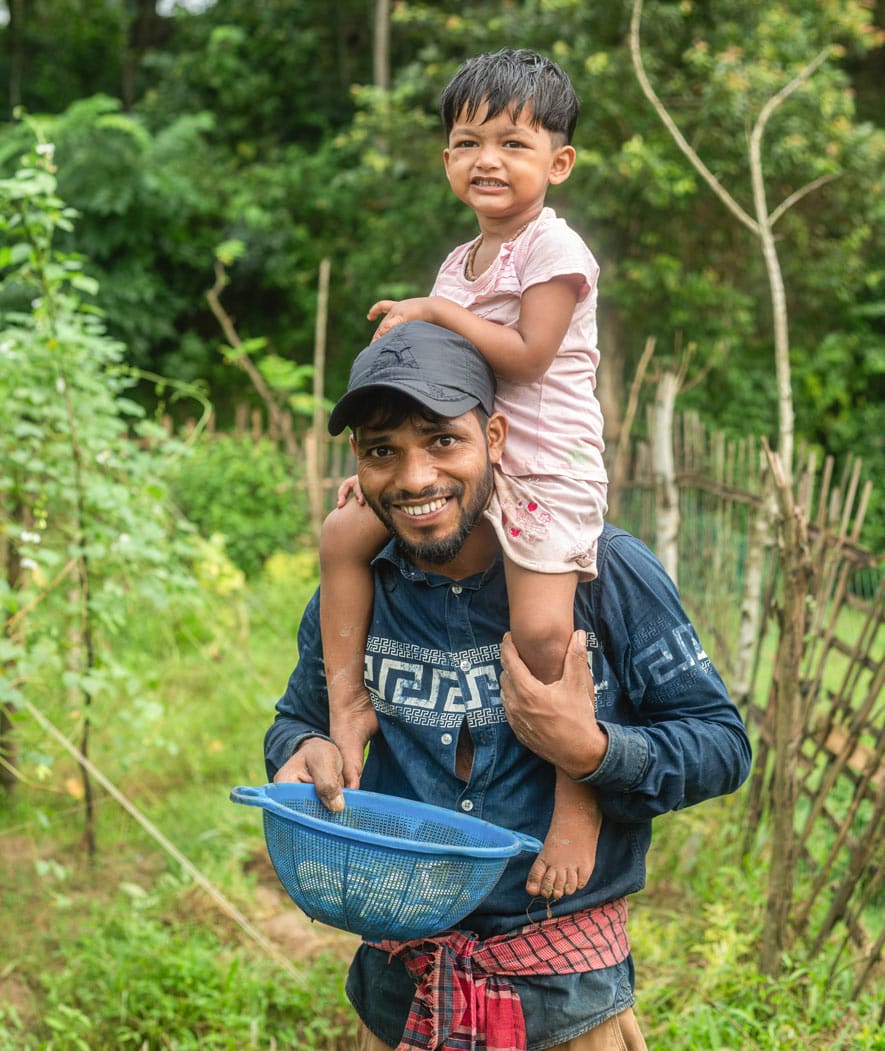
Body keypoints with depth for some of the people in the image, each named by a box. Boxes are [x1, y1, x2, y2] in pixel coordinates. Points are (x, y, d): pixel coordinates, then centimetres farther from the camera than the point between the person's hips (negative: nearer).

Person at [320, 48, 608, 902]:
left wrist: (434, 312, -14)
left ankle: (580, 801, -5)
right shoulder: (460, 262, 15)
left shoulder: (554, 249, -9)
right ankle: (348, 704, 7)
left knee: (542, 631, -21)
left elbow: (527, 356, -21)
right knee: (344, 533, -1)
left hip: (546, 469, -8)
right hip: (466, 459, 8)